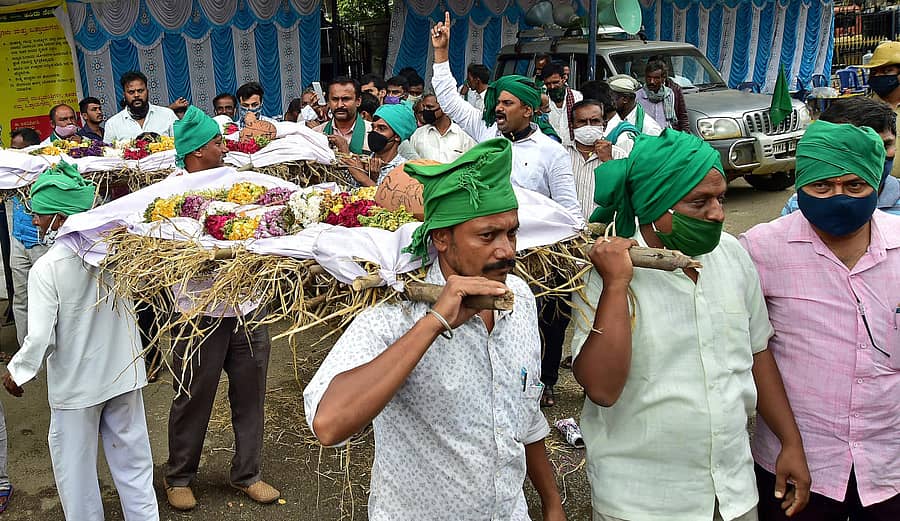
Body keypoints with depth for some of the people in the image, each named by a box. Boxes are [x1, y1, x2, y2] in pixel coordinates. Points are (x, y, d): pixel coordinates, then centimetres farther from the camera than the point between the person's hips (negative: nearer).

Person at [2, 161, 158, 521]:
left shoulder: (46, 268, -20)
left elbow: (40, 336, -18)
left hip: (76, 383, -4)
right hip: (124, 371, 4)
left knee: (75, 464, 15)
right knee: (131, 453, 17)